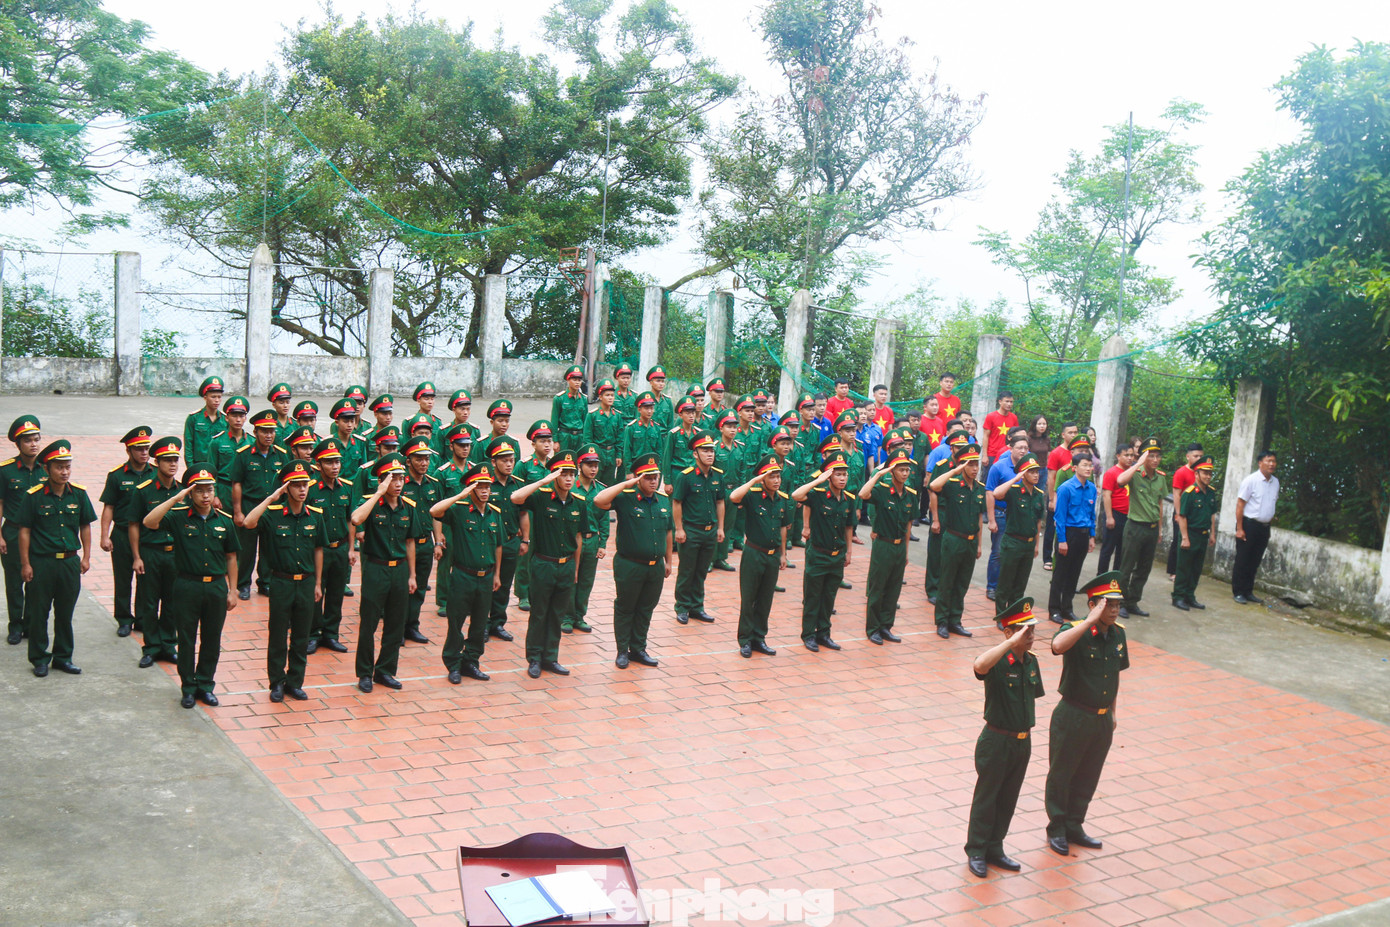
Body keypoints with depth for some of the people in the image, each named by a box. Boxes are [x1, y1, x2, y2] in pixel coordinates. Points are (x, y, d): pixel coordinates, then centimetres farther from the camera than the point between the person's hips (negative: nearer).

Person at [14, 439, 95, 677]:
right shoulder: (34, 495, -8)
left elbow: (85, 526, 10)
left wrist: (86, 557, 6)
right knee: (38, 613, 6)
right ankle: (39, 659, 19)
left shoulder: (79, 493, 1)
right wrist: (25, 564, -6)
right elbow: (24, 531, -5)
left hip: (70, 562, 3)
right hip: (41, 562, -3)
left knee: (65, 613, 11)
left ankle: (63, 657, 24)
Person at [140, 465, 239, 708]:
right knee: (187, 639, 8)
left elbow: (231, 557, 9)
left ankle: (205, 685, 25)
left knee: (212, 639, 10)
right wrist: (175, 498, -26)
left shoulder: (224, 520, 2)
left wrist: (232, 591, 8)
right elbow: (149, 522, -25)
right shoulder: (179, 517, -6)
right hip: (187, 585, -2)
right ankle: (188, 687, 21)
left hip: (216, 586, 2)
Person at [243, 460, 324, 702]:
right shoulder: (273, 514, -9)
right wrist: (271, 498, -26)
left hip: (306, 583, 3)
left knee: (301, 637, 11)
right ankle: (277, 682, 21)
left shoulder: (315, 515, 1)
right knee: (278, 636, 7)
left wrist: (318, 583, 12)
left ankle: (295, 682, 23)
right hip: (281, 582, -3)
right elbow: (248, 523, -29)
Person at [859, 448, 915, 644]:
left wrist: (906, 550, 16)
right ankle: (872, 629, 13)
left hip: (900, 547, 5)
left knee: (894, 590, 12)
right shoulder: (882, 490, -12)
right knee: (876, 589, 3)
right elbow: (863, 494, -35)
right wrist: (879, 474, -28)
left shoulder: (911, 495, 5)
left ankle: (885, 626, 22)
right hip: (883, 545, -5)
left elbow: (908, 524, 14)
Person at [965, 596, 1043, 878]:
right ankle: (976, 852, 21)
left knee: (1008, 799, 16)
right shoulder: (997, 662, -18)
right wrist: (1013, 641, -41)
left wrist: (1027, 733, 14)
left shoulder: (1031, 662, 3)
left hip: (1023, 742, 6)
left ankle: (994, 849, 30)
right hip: (997, 741, -6)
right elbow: (980, 666, -44)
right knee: (986, 798, 7)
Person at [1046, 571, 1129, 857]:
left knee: (1088, 776, 17)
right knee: (1061, 774, 10)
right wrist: (1091, 620, -41)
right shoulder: (1076, 631, -19)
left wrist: (1112, 713, 17)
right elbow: (1058, 645, -44)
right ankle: (1056, 829, 26)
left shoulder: (1118, 633, 1)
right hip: (1073, 717, -6)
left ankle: (1074, 827, 34)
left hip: (1103, 719, 6)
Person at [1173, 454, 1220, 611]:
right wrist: (1185, 538, -17)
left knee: (1197, 569, 13)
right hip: (1191, 534, -7)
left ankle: (1190, 596, 22)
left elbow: (1212, 514, 17)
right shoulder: (1189, 492, -15)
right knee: (1184, 568, 0)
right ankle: (1178, 597, 8)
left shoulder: (1211, 493, 6)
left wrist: (1212, 534, 13)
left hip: (1203, 536, 7)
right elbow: (1182, 516, -15)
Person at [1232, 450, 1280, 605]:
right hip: (1249, 524, -6)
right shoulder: (1251, 480, -11)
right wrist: (1239, 528, -14)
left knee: (1254, 562, 12)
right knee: (1242, 561, 1)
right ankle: (1238, 592, 8)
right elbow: (1240, 504, -11)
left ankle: (1248, 592, 21)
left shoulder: (1275, 482, 8)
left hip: (1264, 527, 6)